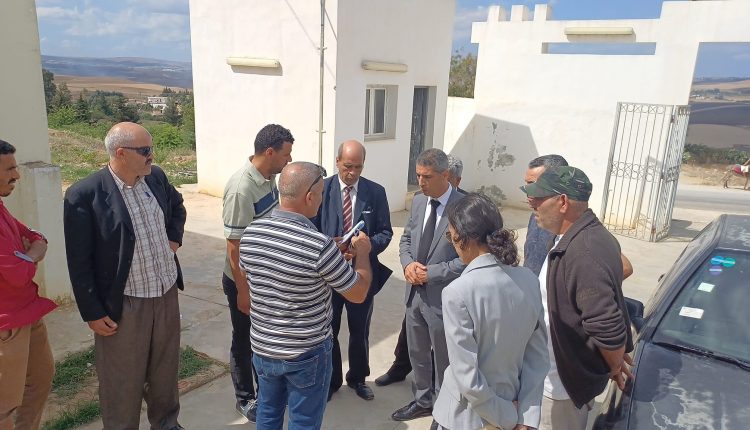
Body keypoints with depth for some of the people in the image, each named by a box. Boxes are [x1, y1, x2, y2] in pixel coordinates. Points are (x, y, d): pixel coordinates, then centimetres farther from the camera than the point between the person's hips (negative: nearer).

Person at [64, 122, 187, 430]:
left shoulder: (156, 176, -1)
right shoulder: (84, 195, -18)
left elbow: (177, 205, 22)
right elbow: (79, 262, -13)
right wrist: (92, 313, -10)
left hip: (167, 294, 6)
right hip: (124, 306, -5)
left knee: (166, 370, 22)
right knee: (123, 384, 12)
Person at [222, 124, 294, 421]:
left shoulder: (270, 177, -2)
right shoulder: (242, 189, -27)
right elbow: (234, 245, -23)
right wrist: (243, 291, -19)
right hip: (244, 280, -8)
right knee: (245, 341, 12)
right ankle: (245, 399, 32)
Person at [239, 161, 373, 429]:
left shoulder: (250, 233, -10)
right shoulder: (320, 246, -27)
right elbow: (358, 294, -15)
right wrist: (362, 253, 4)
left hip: (262, 347, 5)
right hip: (307, 353, -5)